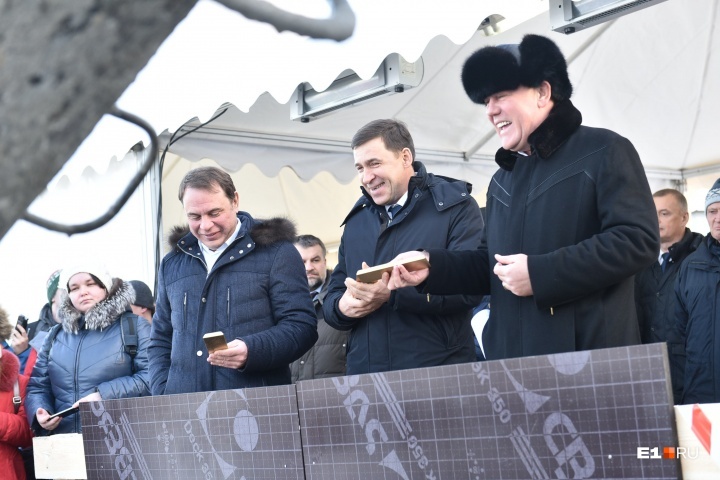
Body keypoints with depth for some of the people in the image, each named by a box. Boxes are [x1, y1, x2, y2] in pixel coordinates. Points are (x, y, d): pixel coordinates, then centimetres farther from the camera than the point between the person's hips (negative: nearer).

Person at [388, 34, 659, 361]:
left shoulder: (604, 152, -3)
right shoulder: (503, 180, 21)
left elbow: (638, 239, -16)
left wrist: (539, 273, -18)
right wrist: (432, 266, 4)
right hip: (511, 358, 7)